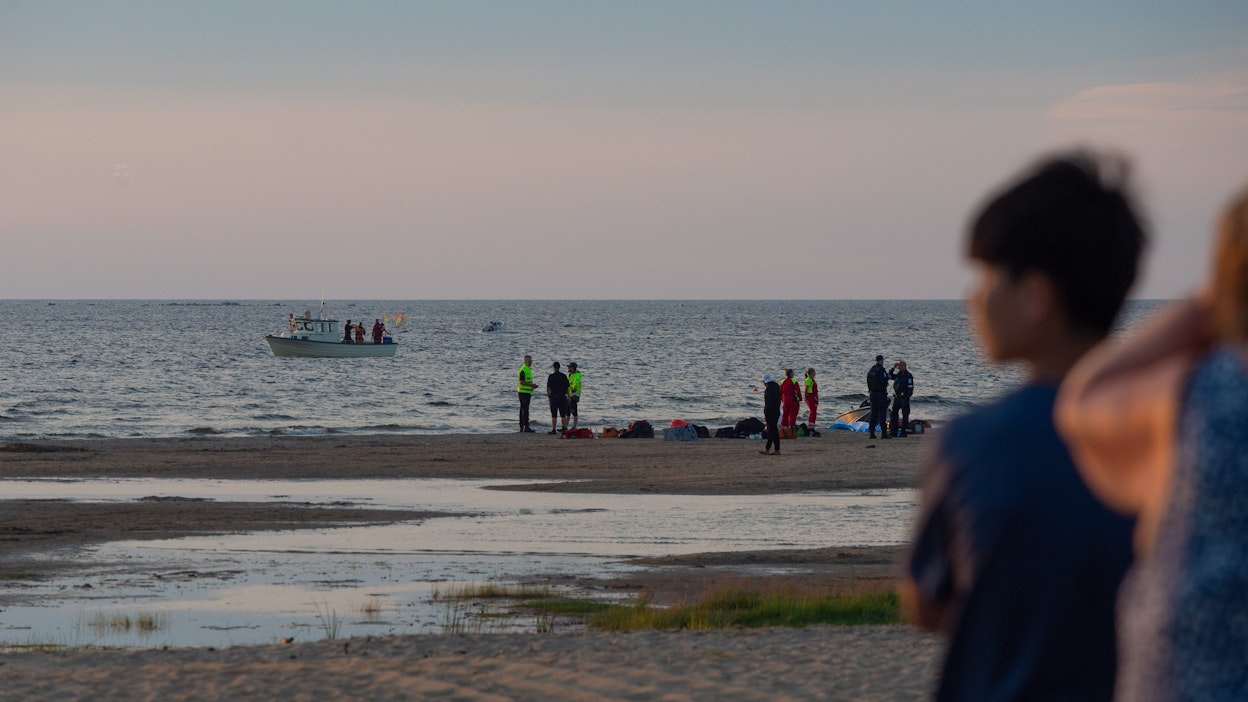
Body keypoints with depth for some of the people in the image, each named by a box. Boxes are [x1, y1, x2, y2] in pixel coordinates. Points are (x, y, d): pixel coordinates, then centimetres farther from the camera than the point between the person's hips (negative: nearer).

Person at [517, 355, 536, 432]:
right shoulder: (523, 370, -14)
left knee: (523, 409, 12)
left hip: (527, 392, 11)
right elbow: (522, 382, -21)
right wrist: (531, 385, -21)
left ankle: (522, 427, 16)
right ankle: (526, 427, -18)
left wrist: (532, 385, 12)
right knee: (525, 409, -13)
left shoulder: (528, 369, 18)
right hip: (524, 392, -11)